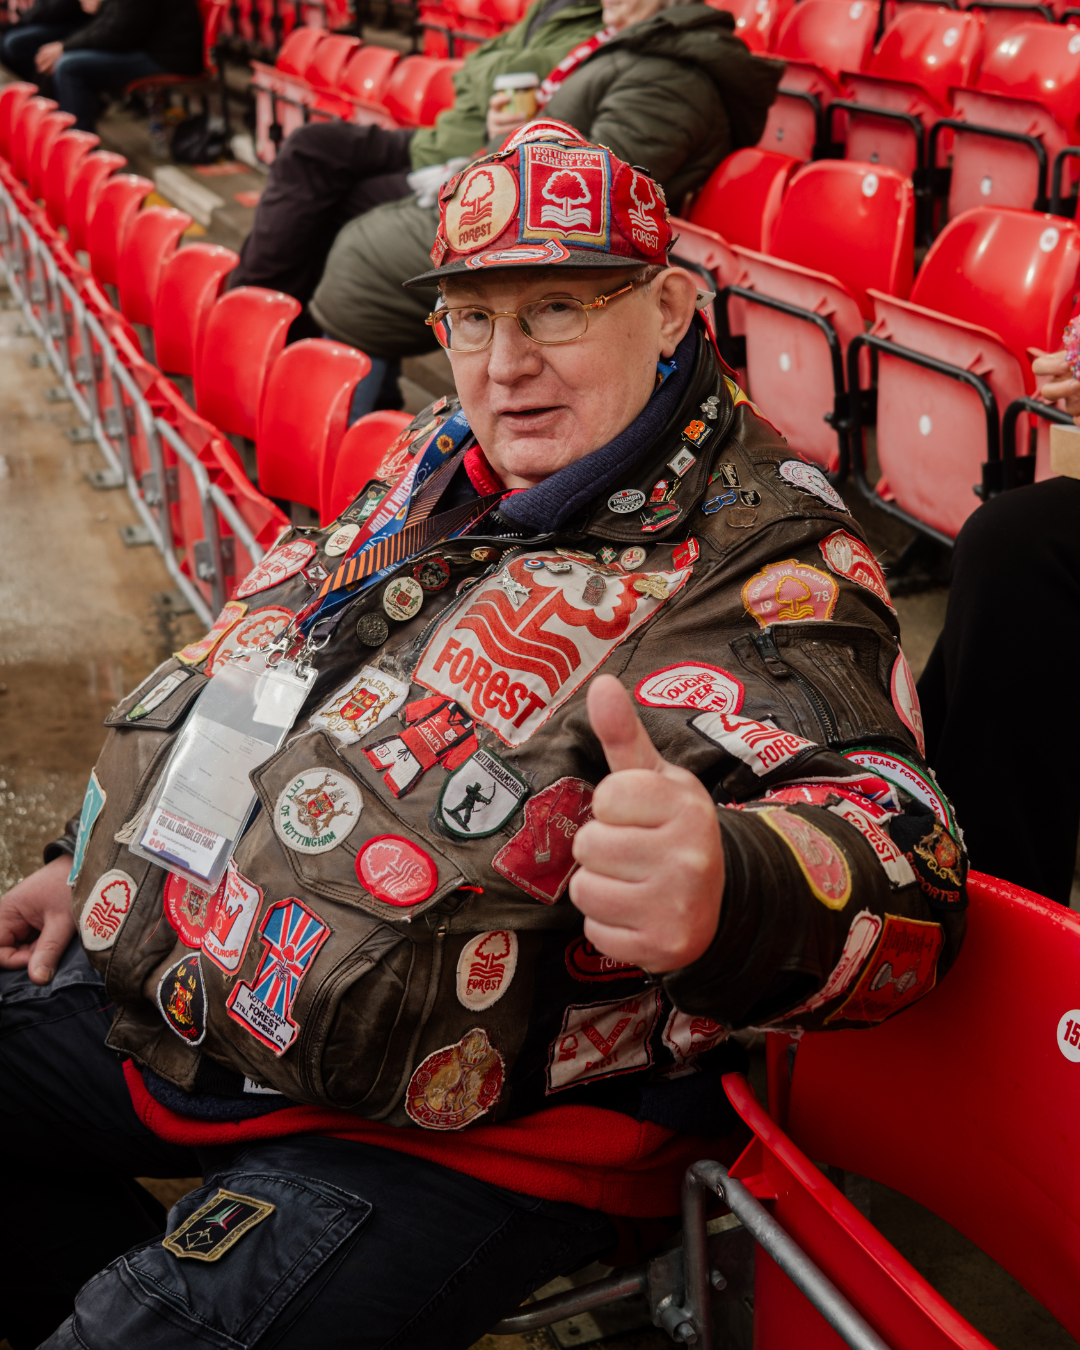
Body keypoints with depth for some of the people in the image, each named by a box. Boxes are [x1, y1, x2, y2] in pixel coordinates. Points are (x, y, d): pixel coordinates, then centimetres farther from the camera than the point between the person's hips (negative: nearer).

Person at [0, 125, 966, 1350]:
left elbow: (895, 849, -30)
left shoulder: (763, 567, -16)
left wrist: (724, 890, -53)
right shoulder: (445, 463, 8)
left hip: (437, 1145, -8)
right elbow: (263, 660, 21)